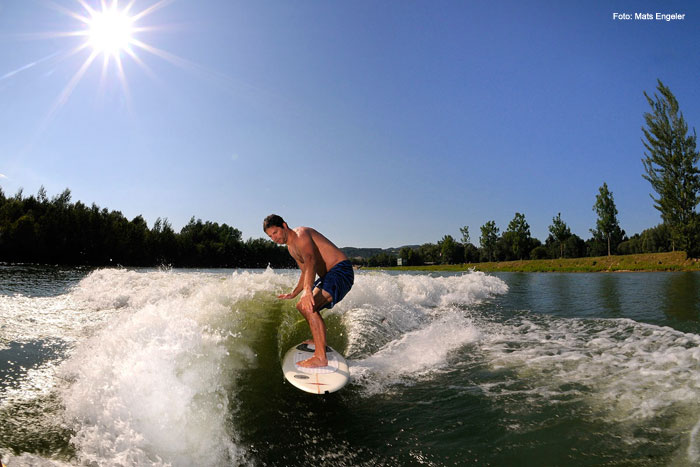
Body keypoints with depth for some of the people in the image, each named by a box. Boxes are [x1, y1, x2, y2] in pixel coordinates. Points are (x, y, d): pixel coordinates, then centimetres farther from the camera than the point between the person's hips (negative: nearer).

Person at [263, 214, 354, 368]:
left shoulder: (301, 234, -14)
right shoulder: (291, 247, 16)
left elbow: (310, 260, -33)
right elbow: (306, 272, 27)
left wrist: (308, 290, -47)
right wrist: (293, 294, 30)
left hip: (341, 270, -11)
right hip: (328, 276, 11)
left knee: (309, 306, -26)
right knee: (302, 305, 23)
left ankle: (320, 357, -26)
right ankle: (319, 340, 38)